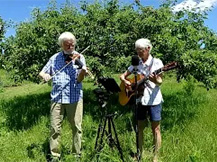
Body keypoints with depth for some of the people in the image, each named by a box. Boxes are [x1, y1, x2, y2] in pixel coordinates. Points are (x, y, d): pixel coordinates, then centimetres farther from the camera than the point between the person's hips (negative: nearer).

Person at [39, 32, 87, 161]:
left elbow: (79, 79, -9)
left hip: (74, 97, -1)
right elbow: (42, 72, 14)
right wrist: (44, 75, -11)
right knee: (55, 128, 3)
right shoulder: (54, 58, 9)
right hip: (57, 97, 2)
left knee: (77, 127, 3)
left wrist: (83, 71, -31)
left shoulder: (79, 57, 2)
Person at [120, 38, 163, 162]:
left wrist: (155, 80, -31)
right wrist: (125, 81, -10)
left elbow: (160, 82, -9)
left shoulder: (156, 62, -4)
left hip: (154, 100, -4)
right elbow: (122, 76, 12)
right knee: (140, 127, 12)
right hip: (140, 99, 5)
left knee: (155, 129, 1)